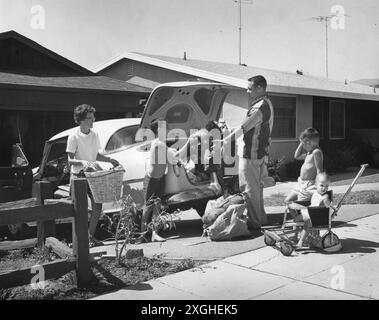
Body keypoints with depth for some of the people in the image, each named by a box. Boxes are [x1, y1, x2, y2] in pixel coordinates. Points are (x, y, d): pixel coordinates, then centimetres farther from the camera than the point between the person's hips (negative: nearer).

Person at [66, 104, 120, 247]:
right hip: (78, 176, -6)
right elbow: (70, 160, -14)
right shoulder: (74, 137, -12)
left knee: (97, 205, 4)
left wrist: (110, 160, 5)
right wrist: (84, 163, -30)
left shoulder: (95, 135, 6)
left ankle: (90, 236, 18)